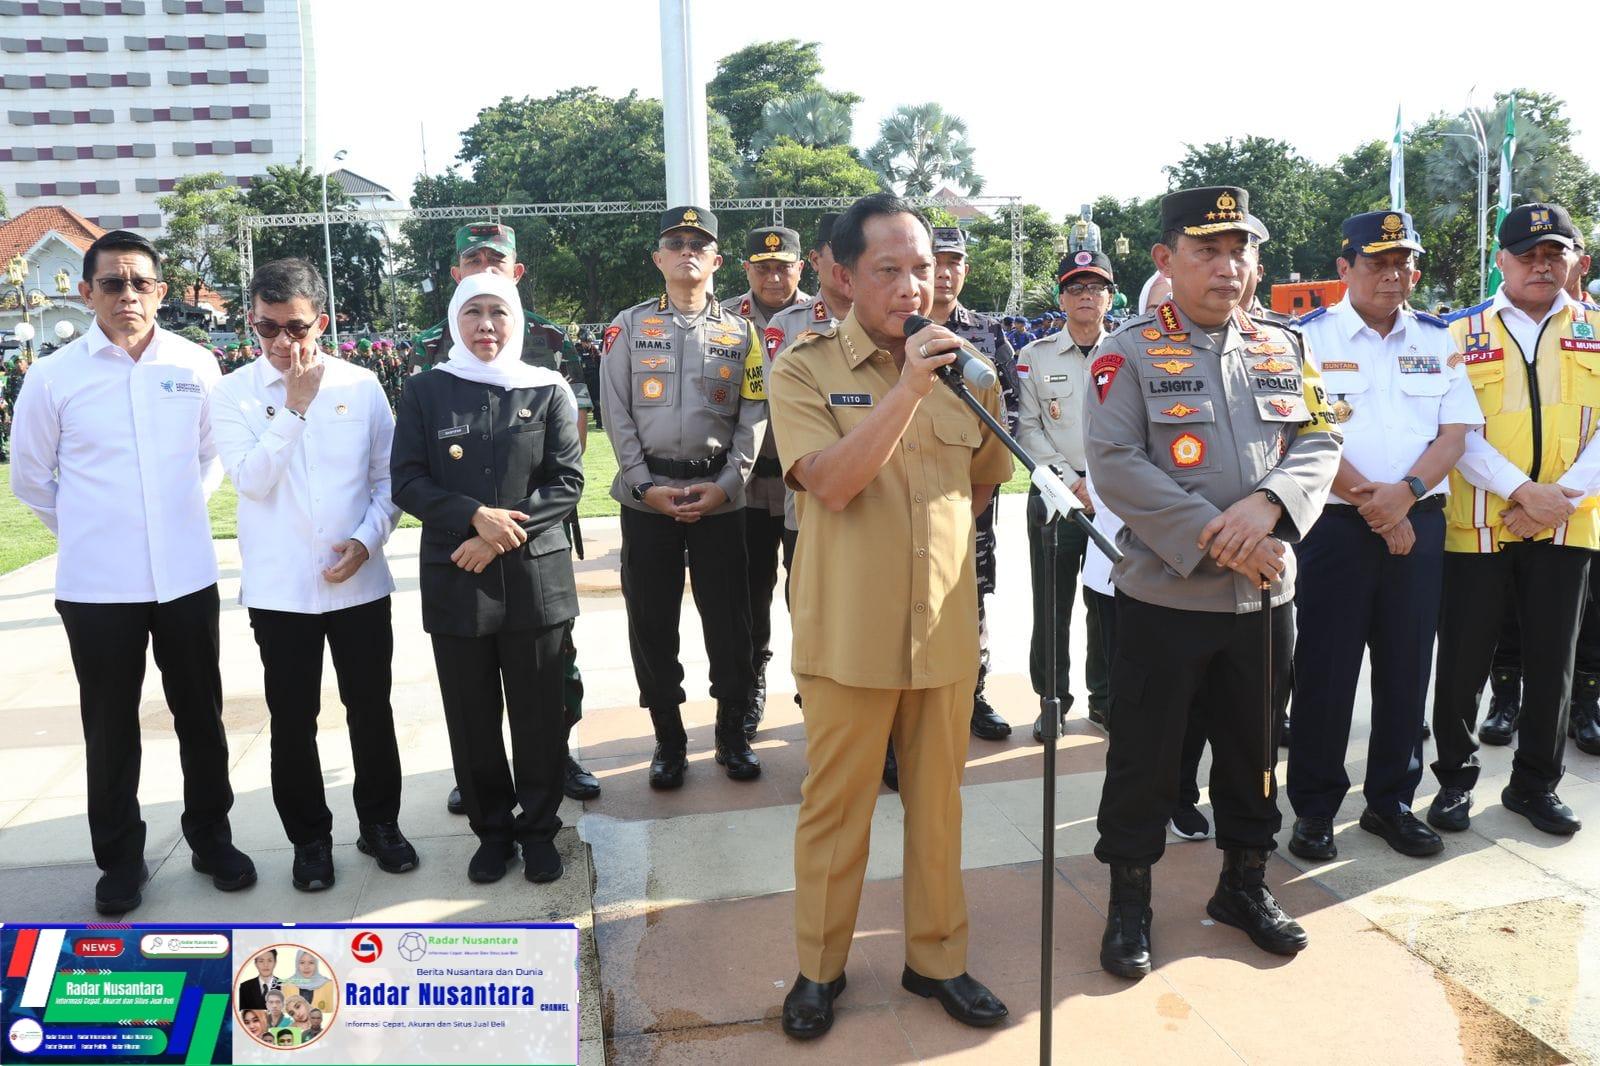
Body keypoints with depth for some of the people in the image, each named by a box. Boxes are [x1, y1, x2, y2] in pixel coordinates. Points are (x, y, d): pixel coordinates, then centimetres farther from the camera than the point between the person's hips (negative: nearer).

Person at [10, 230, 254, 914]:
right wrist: (87, 531, 8)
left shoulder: (195, 366, -1)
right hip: (96, 584, -1)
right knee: (110, 728, 11)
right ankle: (120, 859, 26)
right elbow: (30, 476, 7)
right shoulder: (53, 377, -4)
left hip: (187, 576, 1)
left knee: (200, 716, 12)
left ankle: (211, 839, 29)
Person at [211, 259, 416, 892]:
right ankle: (309, 838, 27)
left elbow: (388, 476, 4)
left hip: (359, 582, 1)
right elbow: (252, 479, -14)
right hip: (279, 589, 0)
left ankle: (380, 822, 30)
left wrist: (369, 537, -10)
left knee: (371, 710, 11)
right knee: (292, 721, 9)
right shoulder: (233, 394, -1)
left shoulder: (361, 386, 1)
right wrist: (295, 406, -14)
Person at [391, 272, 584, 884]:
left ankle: (538, 828, 24)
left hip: (535, 576, 0)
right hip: (455, 580, 1)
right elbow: (407, 482, 0)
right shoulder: (425, 392, 5)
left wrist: (502, 535, -12)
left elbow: (567, 482, -2)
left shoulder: (548, 391, 4)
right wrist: (476, 516, -15)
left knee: (539, 712, 6)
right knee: (472, 716, 8)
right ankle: (492, 829, 25)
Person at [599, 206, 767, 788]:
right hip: (646, 495, 0)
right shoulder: (628, 326, 6)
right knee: (651, 621, 5)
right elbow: (616, 413, 1)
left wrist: (725, 485, -9)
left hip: (720, 494, 0)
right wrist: (646, 485, -8)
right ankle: (669, 740, 19)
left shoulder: (739, 332, 8)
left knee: (728, 618, 5)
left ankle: (732, 735, 20)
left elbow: (753, 417, 3)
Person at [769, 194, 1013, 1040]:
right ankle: (819, 967, 29)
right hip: (847, 631, -3)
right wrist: (908, 386, -25)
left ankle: (936, 958, 33)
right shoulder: (804, 369, -5)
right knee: (834, 808, 9)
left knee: (938, 803, 15)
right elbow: (831, 483, -20)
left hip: (945, 629, 4)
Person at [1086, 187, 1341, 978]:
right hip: (1164, 594, -4)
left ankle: (1245, 882, 36)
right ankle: (1129, 902, 23)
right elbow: (1114, 465, -16)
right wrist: (1218, 540, -20)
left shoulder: (1282, 349, 9)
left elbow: (1319, 445, 3)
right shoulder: (1128, 351, -7)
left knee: (1252, 749, 17)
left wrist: (1267, 504, -18)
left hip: (1265, 594, 5)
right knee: (1144, 757, 6)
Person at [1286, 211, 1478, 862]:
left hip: (1418, 522, 4)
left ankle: (1391, 802, 24)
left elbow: (1457, 431, 4)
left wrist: (1406, 491, -13)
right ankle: (1314, 809, 13)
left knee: (1406, 667, 8)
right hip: (1335, 524, -4)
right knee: (1325, 669, 0)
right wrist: (1371, 501, -13)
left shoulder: (1437, 340, 11)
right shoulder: (1309, 338, -1)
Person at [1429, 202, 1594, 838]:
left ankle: (1535, 783, 26)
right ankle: (1455, 778, 21)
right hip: (1476, 527, -2)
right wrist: (1524, 491, -18)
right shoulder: (1461, 334, 2)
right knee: (1463, 659, 4)